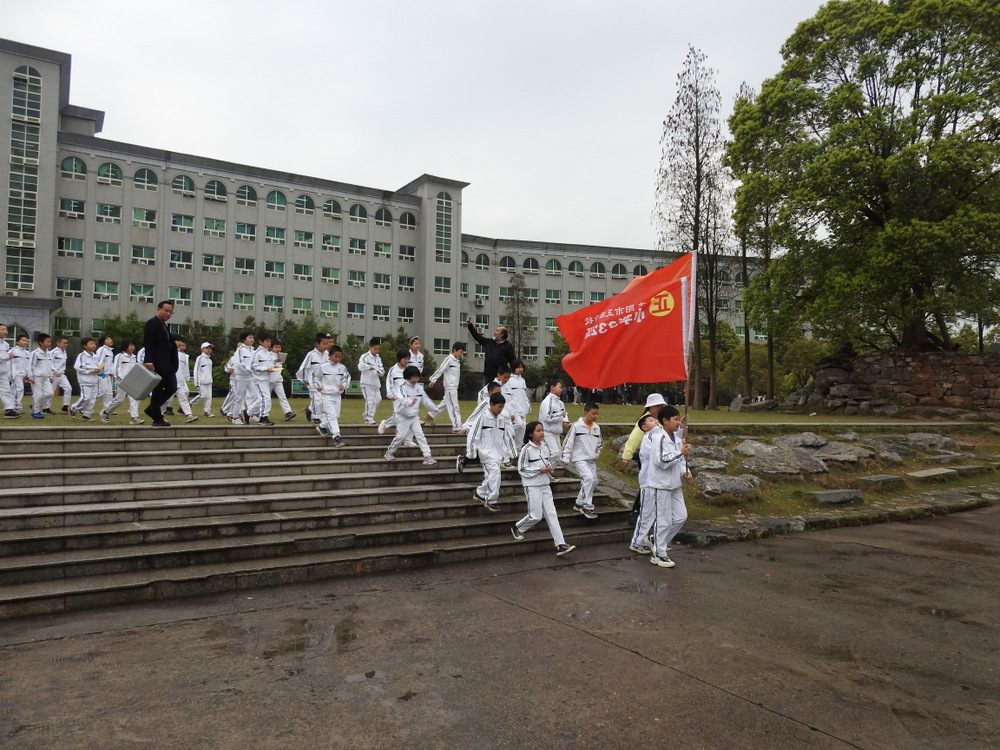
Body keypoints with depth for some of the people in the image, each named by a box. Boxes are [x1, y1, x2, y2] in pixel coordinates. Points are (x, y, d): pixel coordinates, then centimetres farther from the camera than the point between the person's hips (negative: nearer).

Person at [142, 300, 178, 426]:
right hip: (157, 364, -9)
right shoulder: (152, 323, -7)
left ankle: (152, 409, 21)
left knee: (172, 387, 8)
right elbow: (148, 344, -17)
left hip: (167, 364, 9)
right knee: (158, 390, -2)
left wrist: (173, 364, 17)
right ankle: (157, 419, 6)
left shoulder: (164, 326, 19)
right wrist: (148, 360, -26)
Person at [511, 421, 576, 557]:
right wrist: (539, 470, -18)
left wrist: (549, 468, -3)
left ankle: (560, 545, 1)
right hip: (532, 486, -6)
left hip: (545, 485, 6)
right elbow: (522, 469, -12)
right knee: (536, 516, -3)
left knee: (552, 514, 2)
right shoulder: (527, 449, -12)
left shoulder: (544, 449, 8)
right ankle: (517, 528, 25)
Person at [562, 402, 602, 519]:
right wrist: (566, 459, -9)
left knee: (593, 482, 9)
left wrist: (596, 454, 10)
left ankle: (579, 504, 26)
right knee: (589, 478, -24)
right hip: (579, 459, -7)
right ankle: (587, 507, -15)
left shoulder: (596, 427, 7)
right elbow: (568, 443, -8)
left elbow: (600, 443, 23)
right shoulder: (576, 426, -11)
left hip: (591, 460, 8)